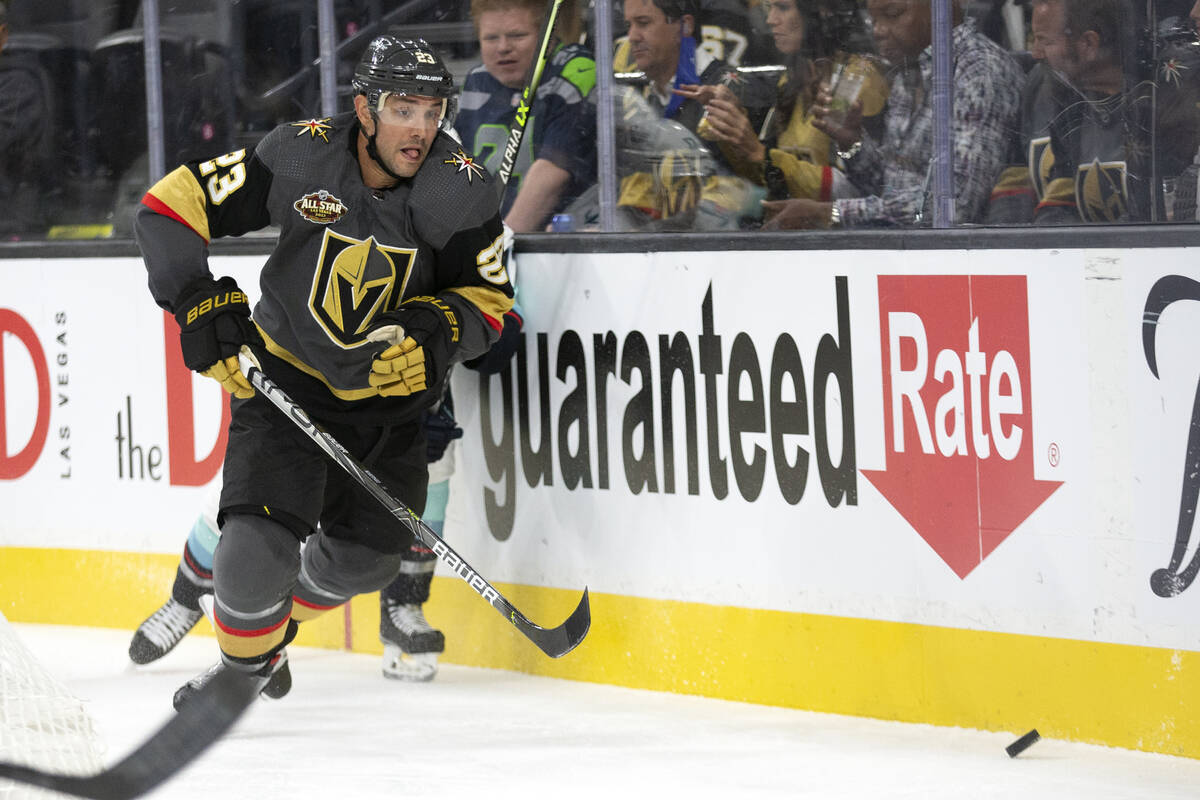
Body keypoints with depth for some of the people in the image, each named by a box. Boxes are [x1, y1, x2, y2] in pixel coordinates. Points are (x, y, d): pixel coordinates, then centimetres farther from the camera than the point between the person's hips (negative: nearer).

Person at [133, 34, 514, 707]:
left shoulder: (461, 190, -16)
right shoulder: (300, 158, -19)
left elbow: (488, 300, -7)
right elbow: (171, 207, -13)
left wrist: (434, 330, -27)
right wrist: (201, 303, -24)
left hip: (391, 392, 2)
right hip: (287, 374, -2)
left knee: (365, 558, 2)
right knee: (258, 545, -18)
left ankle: (277, 620, 35)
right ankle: (244, 660, 13)